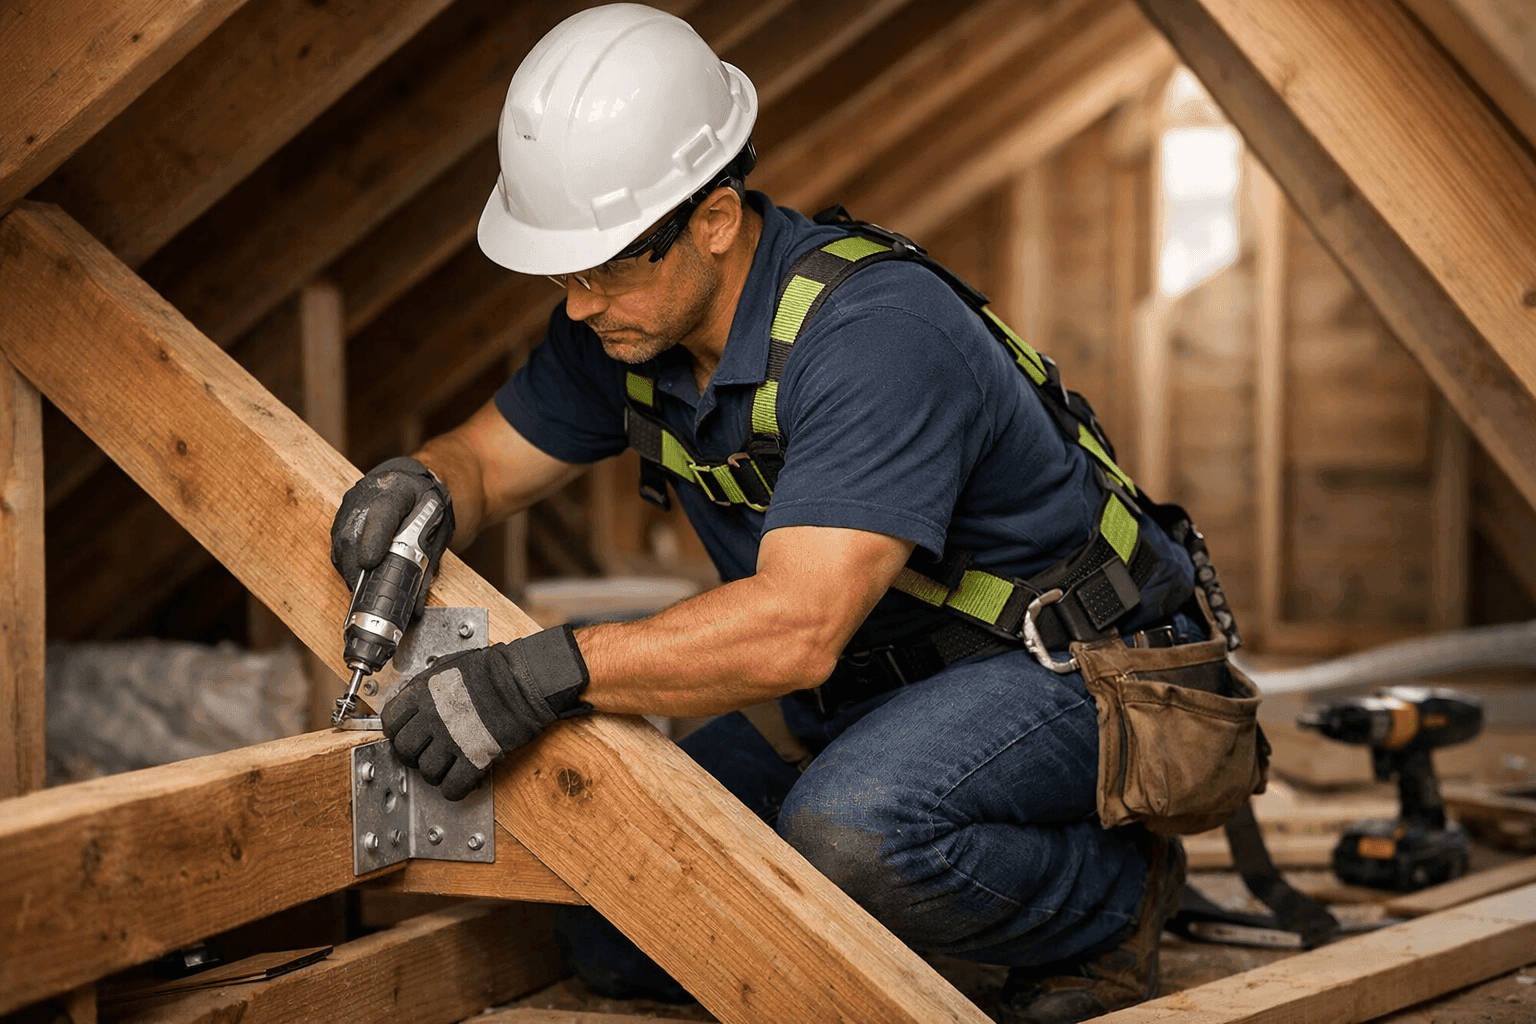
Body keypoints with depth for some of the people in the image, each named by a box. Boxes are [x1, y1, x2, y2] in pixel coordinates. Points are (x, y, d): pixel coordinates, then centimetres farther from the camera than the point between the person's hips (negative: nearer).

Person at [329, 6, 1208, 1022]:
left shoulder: (876, 334, -33)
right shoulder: (625, 321, -7)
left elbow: (799, 625, -43)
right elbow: (483, 461, 4)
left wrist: (546, 673, -49)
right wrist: (417, 486, -21)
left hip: (1077, 671, -8)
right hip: (875, 685, 8)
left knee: (851, 830, -38)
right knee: (614, 935, 0)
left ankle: (1113, 897, -8)